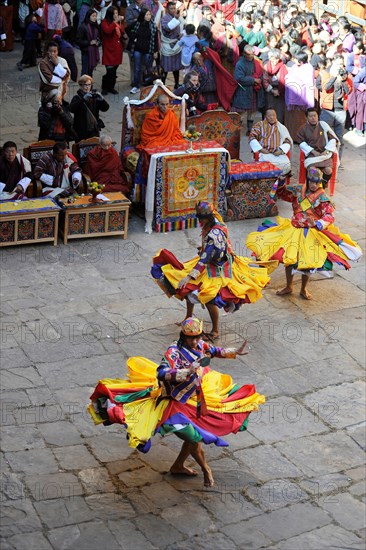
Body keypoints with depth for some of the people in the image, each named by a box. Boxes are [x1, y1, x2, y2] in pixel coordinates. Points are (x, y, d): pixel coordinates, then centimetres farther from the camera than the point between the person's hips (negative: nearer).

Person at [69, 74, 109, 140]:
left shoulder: (94, 96, 6)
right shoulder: (77, 98, -1)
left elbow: (105, 108, -1)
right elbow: (71, 109, -20)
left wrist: (102, 99, -22)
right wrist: (83, 99, -31)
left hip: (94, 130, 2)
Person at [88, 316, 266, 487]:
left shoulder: (200, 345, -4)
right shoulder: (173, 352, -27)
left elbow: (214, 351, 19)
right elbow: (162, 374, -41)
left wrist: (235, 352, 13)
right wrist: (188, 372, -49)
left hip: (196, 399, 8)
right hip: (178, 404, -8)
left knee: (195, 434, 20)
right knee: (194, 438, -3)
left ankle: (178, 466, 41)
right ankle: (206, 470, 25)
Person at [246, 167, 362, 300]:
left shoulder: (322, 198, -11)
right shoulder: (298, 191, -2)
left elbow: (329, 216, -19)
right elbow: (283, 194, 13)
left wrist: (317, 223, -36)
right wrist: (281, 184, -7)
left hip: (312, 234, -3)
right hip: (294, 230, 3)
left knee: (307, 261, 3)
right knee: (288, 258, 7)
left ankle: (303, 289, 25)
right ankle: (289, 287, 28)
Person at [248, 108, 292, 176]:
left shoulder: (281, 127, 21)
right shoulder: (259, 125, 14)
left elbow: (288, 141, 17)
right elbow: (252, 137, 3)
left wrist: (281, 150, -4)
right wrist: (260, 149, -10)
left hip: (277, 153, 2)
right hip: (264, 153, -2)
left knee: (286, 164, -29)